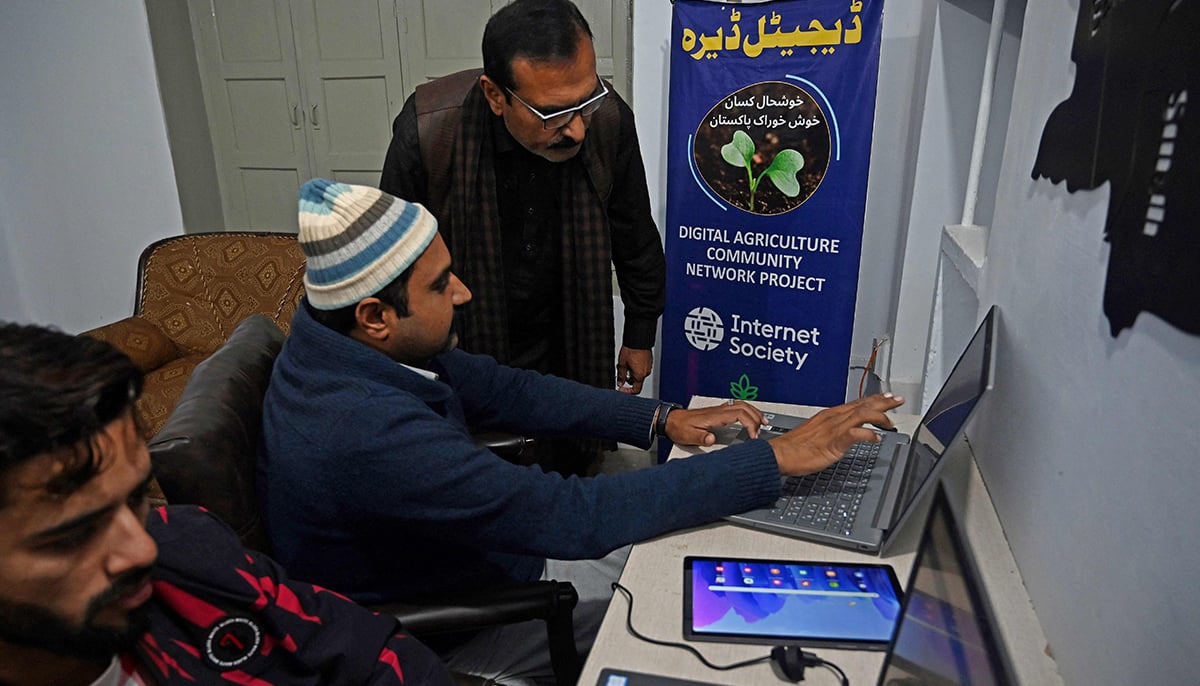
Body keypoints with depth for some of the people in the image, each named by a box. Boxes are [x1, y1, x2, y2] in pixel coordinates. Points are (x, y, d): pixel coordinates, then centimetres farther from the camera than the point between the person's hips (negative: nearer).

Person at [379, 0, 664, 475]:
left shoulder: (609, 119, -20)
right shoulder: (427, 131, -27)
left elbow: (635, 239, -3)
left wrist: (640, 334, 7)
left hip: (568, 351, 2)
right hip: (462, 350, -1)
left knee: (573, 472, 20)